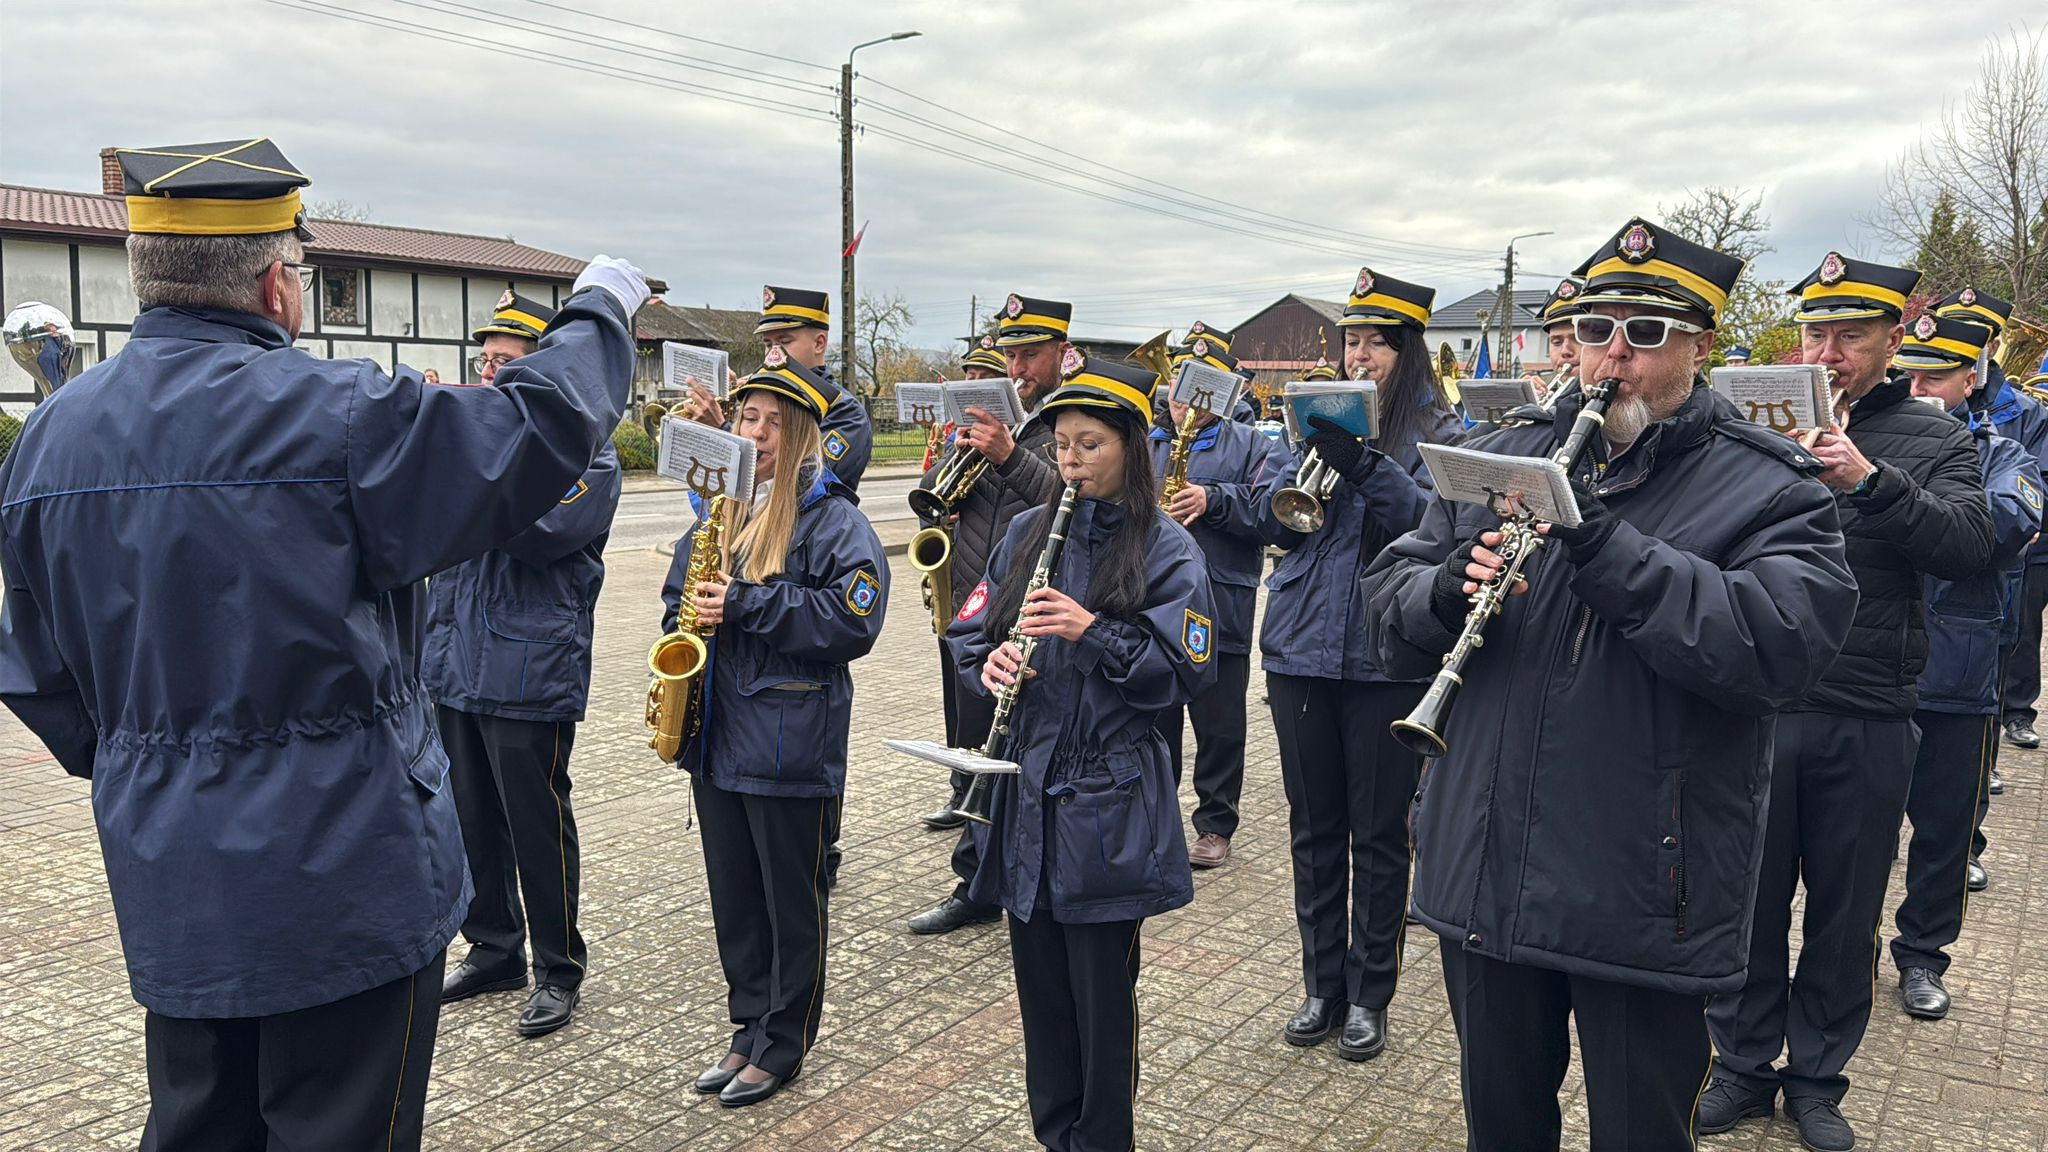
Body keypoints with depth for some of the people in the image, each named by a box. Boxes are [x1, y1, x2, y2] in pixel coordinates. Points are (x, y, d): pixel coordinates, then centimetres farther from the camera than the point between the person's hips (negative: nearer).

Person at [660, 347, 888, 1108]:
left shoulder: (830, 518, -10)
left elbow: (855, 617, -20)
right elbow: (679, 594, 22)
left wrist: (747, 605, -21)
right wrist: (689, 622, 1)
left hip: (790, 742, -7)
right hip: (715, 733, 7)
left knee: (792, 899, 7)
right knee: (733, 896, 16)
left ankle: (784, 1045, 22)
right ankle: (750, 1028, 32)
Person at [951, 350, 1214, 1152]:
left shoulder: (1164, 548, -6)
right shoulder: (1028, 531, 8)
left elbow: (1183, 672, -11)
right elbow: (972, 631, 12)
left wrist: (1092, 631, -22)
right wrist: (992, 661, -10)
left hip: (1109, 801, -4)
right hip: (1026, 790, 5)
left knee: (1103, 987, 6)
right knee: (1040, 980, 15)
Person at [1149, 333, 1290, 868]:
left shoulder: (1253, 446, 3)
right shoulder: (1144, 444, 15)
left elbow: (1273, 508, -11)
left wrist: (1214, 500, -20)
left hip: (1221, 613, -3)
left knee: (1219, 725, 5)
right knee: (1154, 720, 12)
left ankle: (1216, 825, 19)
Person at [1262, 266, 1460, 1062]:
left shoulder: (1437, 432, -1)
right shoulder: (1321, 421, 11)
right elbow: (1276, 526, 7)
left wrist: (1364, 466, -29)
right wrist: (1310, 467, -12)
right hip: (1301, 649, 4)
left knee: (1380, 832, 6)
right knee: (1313, 827, 12)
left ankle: (1369, 996, 20)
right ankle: (1323, 985, 26)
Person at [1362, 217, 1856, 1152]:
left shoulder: (1770, 491, -5)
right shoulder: (1498, 462, 8)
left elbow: (1782, 649, -23)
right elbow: (1387, 602, 5)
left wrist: (1605, 544, -27)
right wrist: (1452, 589, -18)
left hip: (1643, 899, -3)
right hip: (1484, 880, 4)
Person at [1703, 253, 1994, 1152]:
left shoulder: (1931, 439, 4)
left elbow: (1971, 548, -11)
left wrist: (1870, 481, -24)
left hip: (1868, 721, 0)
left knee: (1845, 912, 12)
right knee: (1748, 900, 10)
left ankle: (1817, 1078, 30)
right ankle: (1744, 1066, 28)